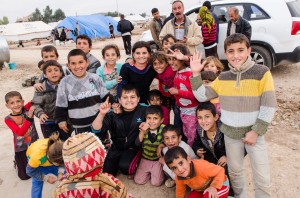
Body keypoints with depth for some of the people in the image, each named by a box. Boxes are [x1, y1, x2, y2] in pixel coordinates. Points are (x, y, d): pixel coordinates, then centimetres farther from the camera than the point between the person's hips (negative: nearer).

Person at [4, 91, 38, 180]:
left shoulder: (27, 109, -12)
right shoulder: (8, 119, -16)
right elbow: (20, 132, -28)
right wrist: (29, 117, -37)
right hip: (21, 149, -2)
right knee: (26, 176, 14)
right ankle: (17, 164, 42)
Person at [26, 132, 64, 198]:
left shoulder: (62, 148, -38)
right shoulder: (37, 156, -45)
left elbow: (62, 162, -15)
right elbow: (30, 171, -23)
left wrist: (61, 172, -31)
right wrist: (45, 178, -28)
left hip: (52, 156, 2)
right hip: (34, 158, -2)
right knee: (37, 182, -13)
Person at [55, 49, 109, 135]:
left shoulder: (95, 78, -6)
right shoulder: (65, 82, -10)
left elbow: (106, 96, 4)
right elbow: (61, 104, -3)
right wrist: (61, 120, -2)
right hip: (80, 126, -1)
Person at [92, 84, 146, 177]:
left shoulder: (144, 110, -13)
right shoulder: (113, 114, -12)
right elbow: (96, 130, -18)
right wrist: (102, 114, -36)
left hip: (134, 147, -3)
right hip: (116, 148, 3)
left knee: (125, 166, -30)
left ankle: (133, 169, 7)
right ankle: (118, 162, 33)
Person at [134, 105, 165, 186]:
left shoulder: (163, 129, -20)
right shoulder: (144, 128, -13)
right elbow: (137, 144, -20)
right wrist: (142, 132, -32)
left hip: (158, 160, -2)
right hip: (145, 159, 3)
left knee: (156, 183, -10)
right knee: (138, 181, -1)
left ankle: (160, 171, 21)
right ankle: (149, 173, 28)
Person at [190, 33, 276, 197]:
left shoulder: (262, 73, -13)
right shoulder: (223, 78, 0)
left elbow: (269, 107, -12)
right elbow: (202, 96, 1)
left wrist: (256, 131, -14)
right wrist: (195, 74, -9)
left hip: (254, 132, -3)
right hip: (230, 133, 4)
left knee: (262, 179, 4)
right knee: (234, 171, 19)